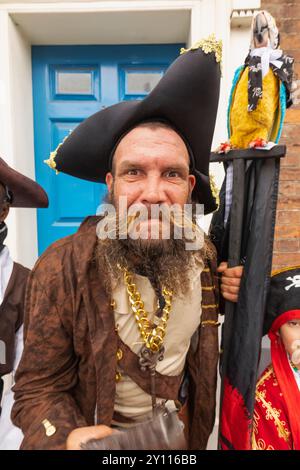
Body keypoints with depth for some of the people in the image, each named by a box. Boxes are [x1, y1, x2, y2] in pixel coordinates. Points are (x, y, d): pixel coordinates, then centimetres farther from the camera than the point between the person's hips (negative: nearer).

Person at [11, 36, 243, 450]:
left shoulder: (204, 255, -17)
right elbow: (39, 388, -19)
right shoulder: (61, 268, -28)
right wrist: (68, 437, -38)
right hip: (100, 437, -2)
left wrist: (235, 295, -16)